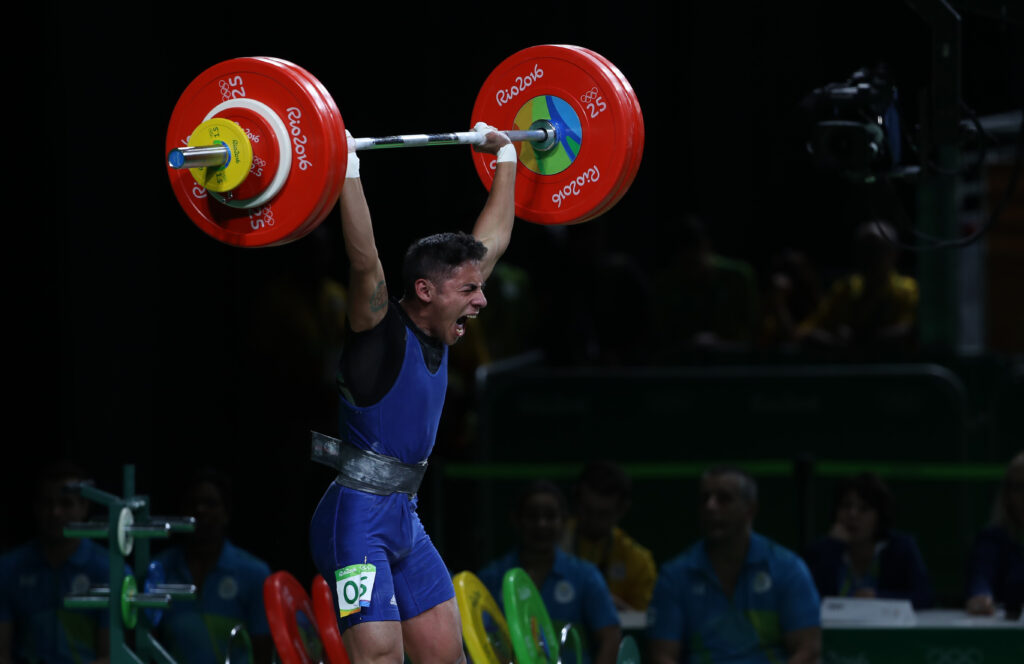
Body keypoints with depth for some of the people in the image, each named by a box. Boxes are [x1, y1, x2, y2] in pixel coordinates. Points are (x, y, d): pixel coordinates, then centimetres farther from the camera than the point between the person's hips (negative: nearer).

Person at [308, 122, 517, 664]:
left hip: (404, 519, 9)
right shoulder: (381, 332, -13)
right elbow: (365, 260, -31)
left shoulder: (436, 335, 8)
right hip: (356, 518, -9)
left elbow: (492, 242, 19)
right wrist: (347, 170, -37)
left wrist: (506, 158, 23)